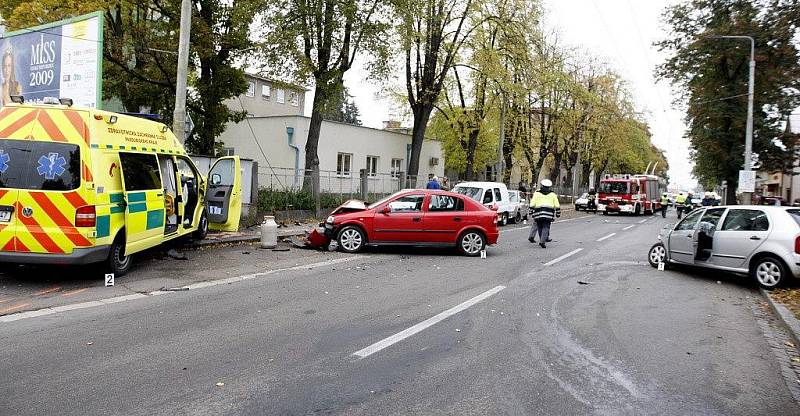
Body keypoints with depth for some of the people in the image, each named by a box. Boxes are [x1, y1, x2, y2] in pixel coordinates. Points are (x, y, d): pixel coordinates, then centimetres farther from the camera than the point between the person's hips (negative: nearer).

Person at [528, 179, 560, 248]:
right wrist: (558, 213, 20)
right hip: (548, 214, 0)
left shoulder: (536, 193, 5)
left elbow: (532, 205, -2)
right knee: (546, 227, 0)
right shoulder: (552, 194, 9)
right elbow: (557, 206, 10)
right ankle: (543, 241, -12)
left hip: (538, 214, 0)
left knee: (540, 227, 12)